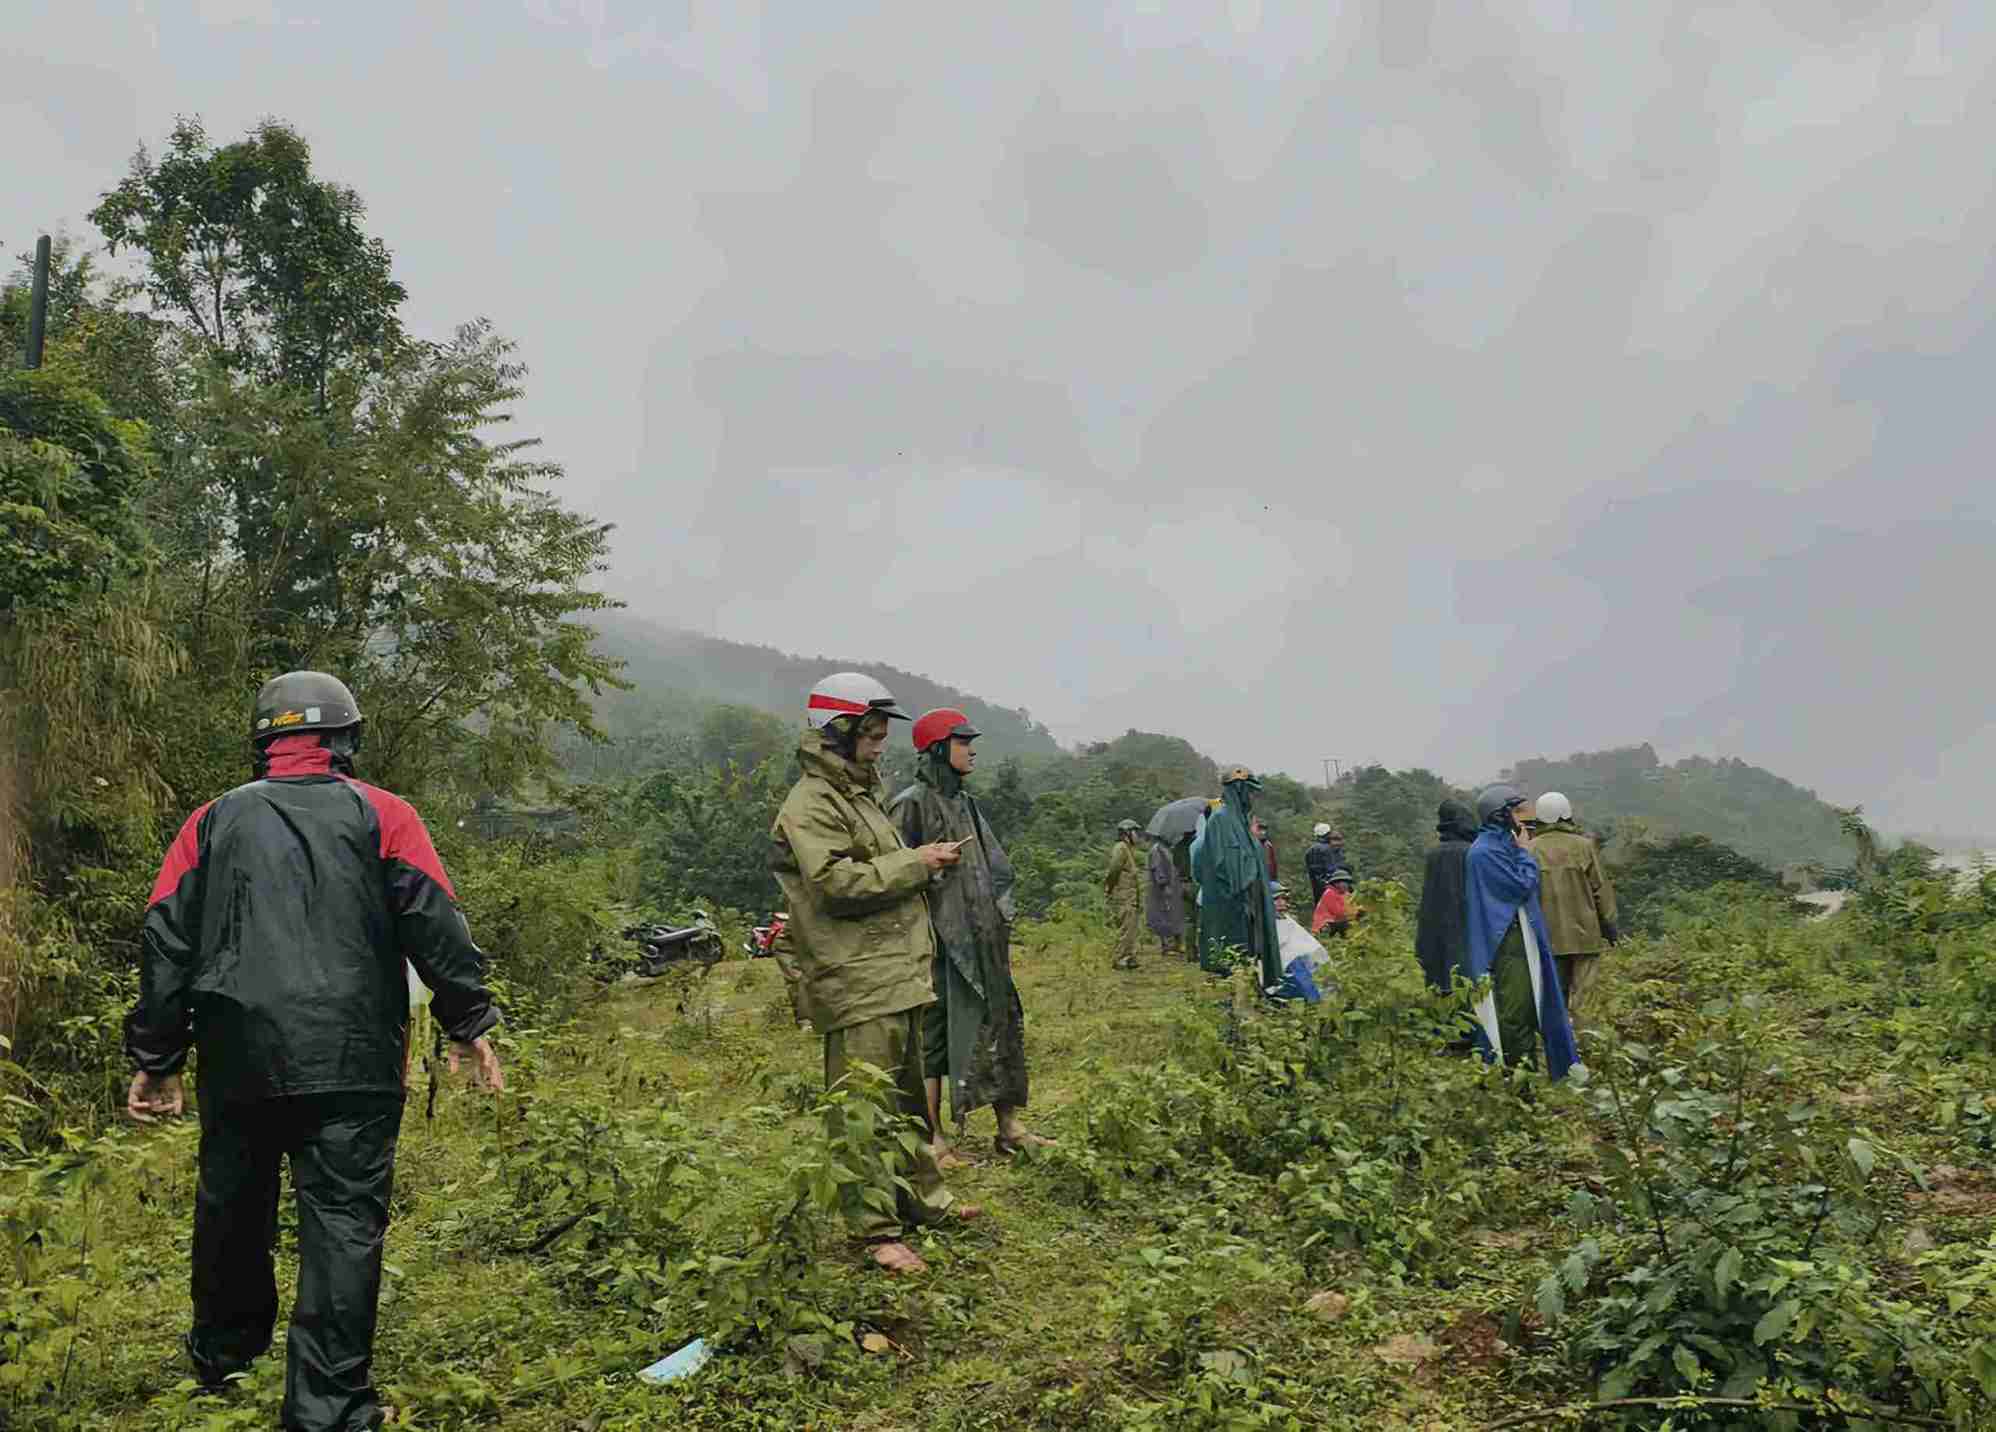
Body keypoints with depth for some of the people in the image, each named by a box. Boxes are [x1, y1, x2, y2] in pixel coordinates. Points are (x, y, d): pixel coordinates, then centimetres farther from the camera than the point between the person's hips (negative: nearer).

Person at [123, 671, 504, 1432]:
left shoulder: (213, 820, 12)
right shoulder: (381, 814, 3)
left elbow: (166, 938, 9)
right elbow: (435, 924, -3)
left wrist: (156, 1059, 13)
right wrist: (469, 1023, 5)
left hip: (235, 1056, 4)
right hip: (351, 1059, -4)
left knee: (231, 1206, 22)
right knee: (343, 1220, 1)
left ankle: (220, 1353, 43)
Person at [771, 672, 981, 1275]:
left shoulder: (861, 795, 20)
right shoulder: (810, 806, -13)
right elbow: (836, 884, -24)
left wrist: (926, 863, 14)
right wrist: (915, 862, -18)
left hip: (900, 977, 10)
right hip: (857, 983, -10)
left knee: (908, 1094, 20)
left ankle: (920, 1196, 34)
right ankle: (875, 1231, 0)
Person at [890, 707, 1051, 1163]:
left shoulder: (965, 802, 14)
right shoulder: (911, 805, -11)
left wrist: (1001, 932, 19)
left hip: (980, 943, 8)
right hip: (937, 942, -8)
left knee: (1000, 1024, 10)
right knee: (933, 1037, 0)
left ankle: (1010, 1128, 19)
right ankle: (933, 1138, 10)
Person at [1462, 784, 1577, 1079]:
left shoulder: (1501, 845, 15)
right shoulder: (1486, 851, -16)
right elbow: (1522, 886, -16)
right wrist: (1524, 852, -6)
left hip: (1519, 937, 10)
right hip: (1507, 943, -10)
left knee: (1526, 1009, 13)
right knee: (1514, 1010, -7)